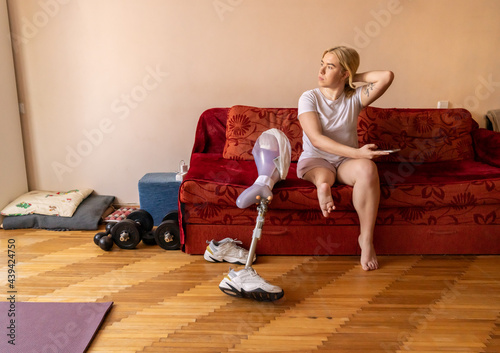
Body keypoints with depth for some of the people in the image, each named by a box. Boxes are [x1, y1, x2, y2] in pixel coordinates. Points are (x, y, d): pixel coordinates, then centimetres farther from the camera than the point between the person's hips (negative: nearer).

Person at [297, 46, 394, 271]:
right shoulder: (309, 98, -5)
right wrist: (356, 152, -27)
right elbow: (316, 139, -18)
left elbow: (387, 76, -12)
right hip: (315, 160, -2)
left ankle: (366, 238, -27)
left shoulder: (355, 97, 2)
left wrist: (354, 78, -2)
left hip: (346, 161, 2)